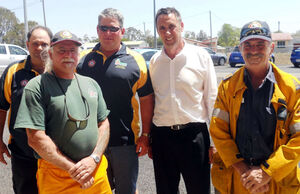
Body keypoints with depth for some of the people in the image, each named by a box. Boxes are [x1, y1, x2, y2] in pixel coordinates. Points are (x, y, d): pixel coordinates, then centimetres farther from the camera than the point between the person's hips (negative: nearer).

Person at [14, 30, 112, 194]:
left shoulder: (91, 83, 11)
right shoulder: (36, 86, -6)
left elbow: (104, 124, 10)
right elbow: (36, 138, -13)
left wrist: (94, 158, -6)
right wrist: (72, 169, -14)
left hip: (96, 171, 5)